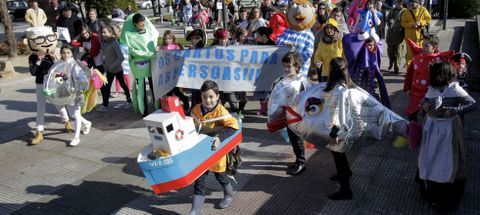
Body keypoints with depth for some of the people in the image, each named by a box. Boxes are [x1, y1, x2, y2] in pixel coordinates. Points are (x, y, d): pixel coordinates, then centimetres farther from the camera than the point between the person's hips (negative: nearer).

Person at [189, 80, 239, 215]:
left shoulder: (220, 111, -19)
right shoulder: (196, 110, -4)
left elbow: (233, 126, -30)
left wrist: (220, 138, -39)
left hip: (215, 149, -3)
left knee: (220, 175, 18)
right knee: (199, 179, 4)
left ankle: (229, 194, 48)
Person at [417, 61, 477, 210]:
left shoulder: (455, 89, -16)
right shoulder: (432, 88, 1)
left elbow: (473, 104, -15)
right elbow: (425, 99, 18)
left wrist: (453, 111, -23)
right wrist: (424, 104, -5)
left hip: (448, 129, -6)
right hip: (432, 127, 6)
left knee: (446, 162, 4)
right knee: (428, 158, 17)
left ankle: (444, 197, 20)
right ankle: (429, 189, 38)